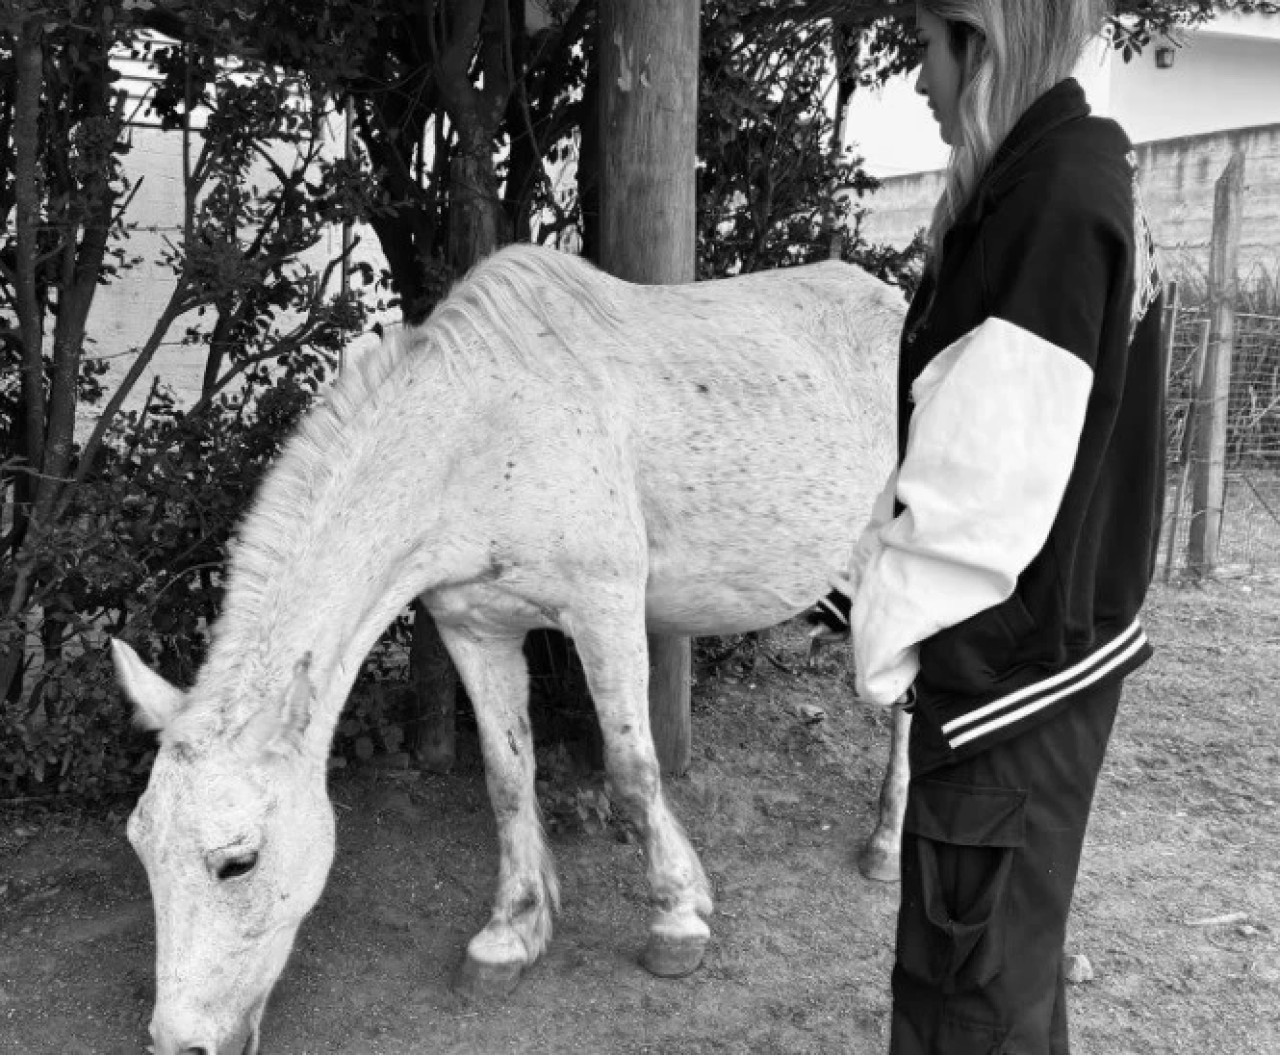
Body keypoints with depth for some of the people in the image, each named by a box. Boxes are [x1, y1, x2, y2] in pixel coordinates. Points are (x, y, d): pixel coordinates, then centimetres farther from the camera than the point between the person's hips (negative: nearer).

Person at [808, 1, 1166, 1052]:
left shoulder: (1050, 195, -20)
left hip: (1009, 659, -9)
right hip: (1051, 638, 9)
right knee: (1013, 942, 24)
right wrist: (872, 585, 13)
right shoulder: (1083, 174, 9)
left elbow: (987, 480, -23)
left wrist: (891, 632, -11)